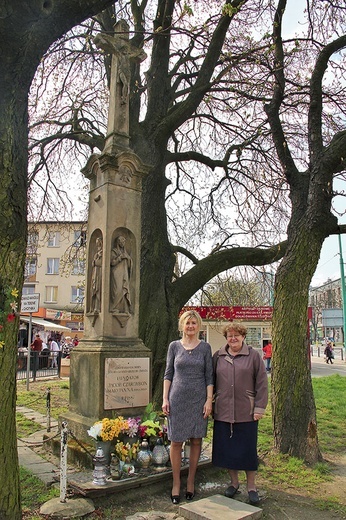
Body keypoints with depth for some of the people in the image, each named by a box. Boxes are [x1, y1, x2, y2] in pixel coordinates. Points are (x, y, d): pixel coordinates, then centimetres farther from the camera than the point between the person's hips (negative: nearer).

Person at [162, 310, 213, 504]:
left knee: (196, 441, 8)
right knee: (176, 441, 4)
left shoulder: (205, 347, 2)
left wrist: (209, 400, -4)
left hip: (198, 399, 0)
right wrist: (165, 399, 0)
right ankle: (176, 483, 18)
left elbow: (209, 376, 3)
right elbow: (168, 374, 5)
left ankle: (191, 482, 24)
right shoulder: (174, 346, 3)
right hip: (177, 398, 0)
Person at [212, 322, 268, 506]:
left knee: (248, 450, 6)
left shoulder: (253, 356, 0)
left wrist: (259, 408, -5)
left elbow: (262, 384, -1)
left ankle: (251, 486, 24)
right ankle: (234, 483, 31)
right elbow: (211, 381, 11)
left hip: (246, 413, -2)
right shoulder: (218, 356, 6)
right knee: (227, 448, 11)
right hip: (223, 412, 3)